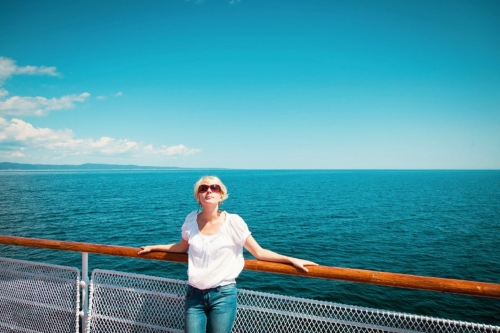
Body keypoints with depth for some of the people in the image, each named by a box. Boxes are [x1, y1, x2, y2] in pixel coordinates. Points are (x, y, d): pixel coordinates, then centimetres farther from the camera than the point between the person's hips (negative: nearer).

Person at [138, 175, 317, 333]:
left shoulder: (233, 222, -11)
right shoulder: (191, 219, -1)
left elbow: (259, 252, -6)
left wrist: (291, 259, -15)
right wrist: (152, 247, 24)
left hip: (223, 295, -2)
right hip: (194, 294, 3)